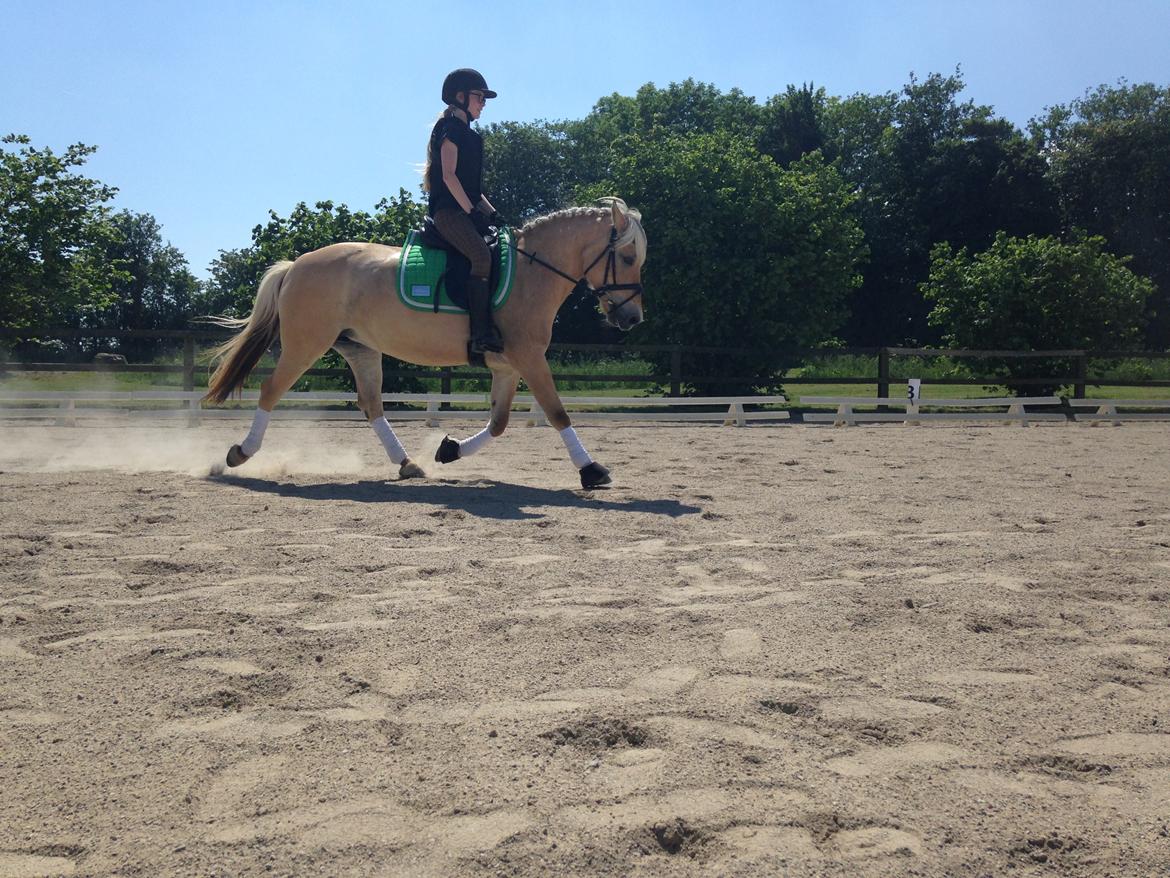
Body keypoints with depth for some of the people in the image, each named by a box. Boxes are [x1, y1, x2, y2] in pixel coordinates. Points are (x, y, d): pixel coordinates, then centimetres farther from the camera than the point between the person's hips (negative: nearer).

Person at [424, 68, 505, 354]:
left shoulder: (468, 134, 26)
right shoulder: (450, 128, -2)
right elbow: (449, 175, -13)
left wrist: (491, 212, 13)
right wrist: (471, 210, -17)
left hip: (465, 211, 10)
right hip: (448, 210, -10)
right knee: (481, 255, -29)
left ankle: (498, 322, -6)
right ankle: (482, 333, -35)